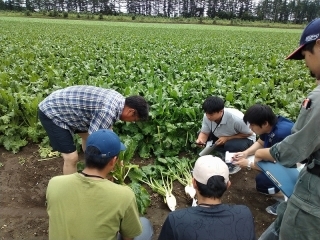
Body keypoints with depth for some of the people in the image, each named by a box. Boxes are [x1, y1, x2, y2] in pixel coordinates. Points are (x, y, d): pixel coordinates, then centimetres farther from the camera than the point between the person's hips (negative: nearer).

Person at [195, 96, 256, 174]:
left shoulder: (236, 119, -37)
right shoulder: (207, 116, -24)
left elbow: (249, 134, -22)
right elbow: (204, 133, -13)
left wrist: (227, 138, -29)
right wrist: (200, 140, -37)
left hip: (245, 139, -5)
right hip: (224, 137, 5)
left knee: (230, 146, -36)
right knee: (201, 137, -13)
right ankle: (225, 155, 5)